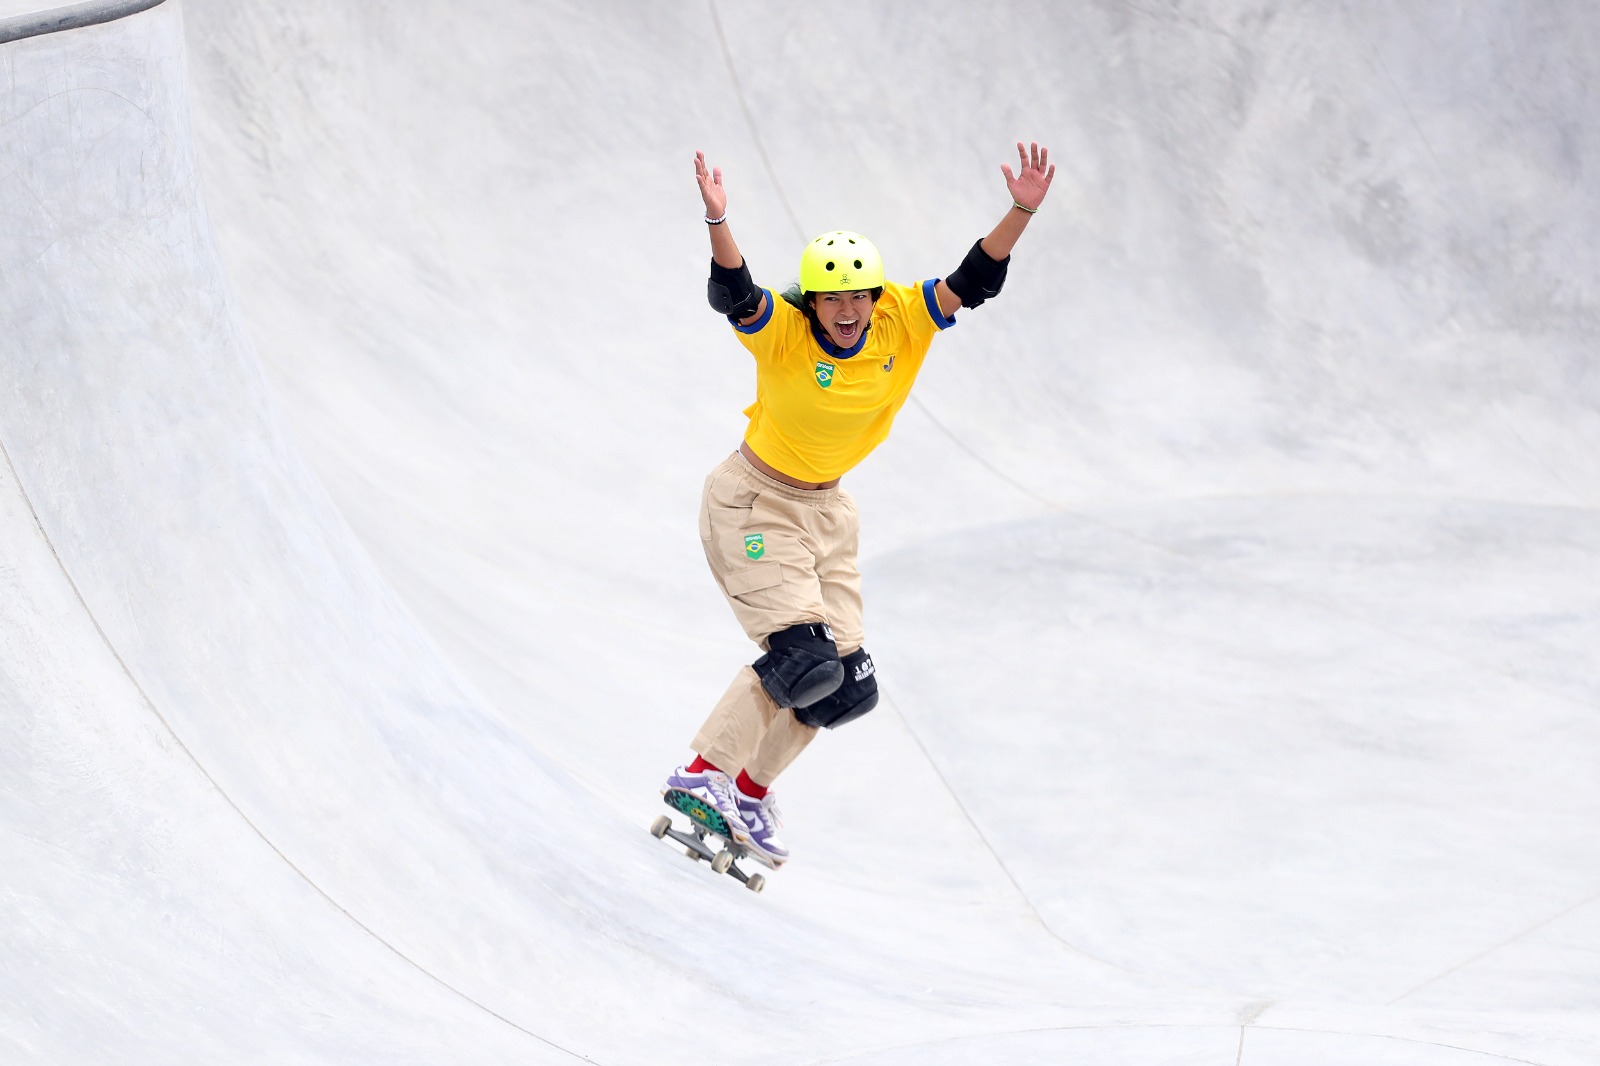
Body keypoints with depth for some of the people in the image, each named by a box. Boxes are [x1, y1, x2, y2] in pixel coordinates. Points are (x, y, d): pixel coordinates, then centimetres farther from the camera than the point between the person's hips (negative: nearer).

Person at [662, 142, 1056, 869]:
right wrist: (717, 221, -58)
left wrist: (1021, 212, -29)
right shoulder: (783, 332, -23)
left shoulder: (900, 322, -11)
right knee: (803, 659, -20)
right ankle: (702, 773, -8)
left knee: (845, 685, 4)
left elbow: (973, 283, -15)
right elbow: (732, 296, -41)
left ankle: (750, 791, 21)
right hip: (753, 503, -6)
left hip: (826, 510, 6)